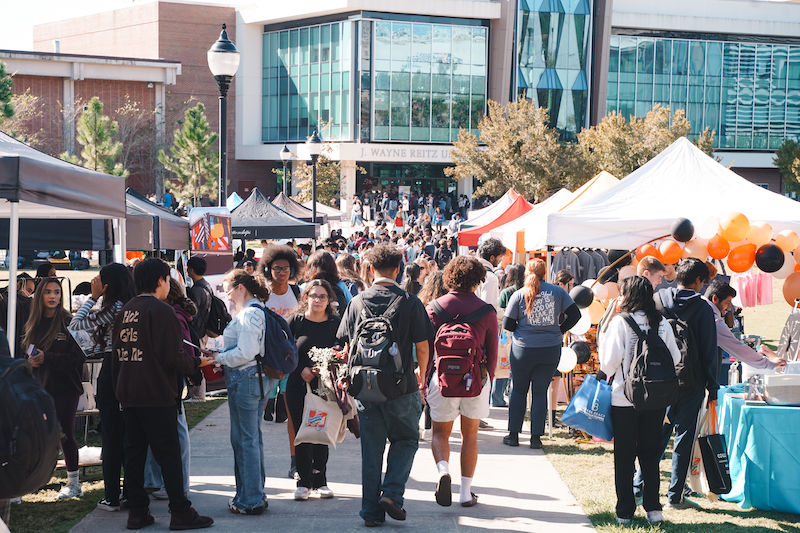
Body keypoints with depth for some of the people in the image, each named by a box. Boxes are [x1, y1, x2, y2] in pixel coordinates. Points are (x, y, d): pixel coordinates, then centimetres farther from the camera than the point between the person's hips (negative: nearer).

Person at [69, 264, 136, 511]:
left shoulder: (114, 308, -16)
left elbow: (77, 324, -9)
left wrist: (93, 297, -5)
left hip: (111, 373, -7)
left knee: (111, 435, -1)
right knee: (127, 433, 14)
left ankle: (111, 497, 3)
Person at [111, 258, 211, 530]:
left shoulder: (124, 311, 11)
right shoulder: (161, 311, -12)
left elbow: (116, 354, 16)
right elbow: (173, 356, -17)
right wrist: (195, 364, 1)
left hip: (127, 393, 7)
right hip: (157, 395, -7)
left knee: (134, 452, 10)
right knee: (168, 453, -3)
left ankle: (136, 512, 13)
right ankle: (180, 512, -1)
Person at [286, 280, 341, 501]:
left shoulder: (336, 324, 3)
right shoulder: (295, 321, 2)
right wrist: (302, 369, -10)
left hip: (325, 387, 0)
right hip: (298, 386, 0)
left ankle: (319, 481, 14)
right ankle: (304, 481, 7)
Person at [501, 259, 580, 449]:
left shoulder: (518, 295, -4)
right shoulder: (558, 292, 0)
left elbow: (507, 324, -3)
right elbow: (574, 314, -1)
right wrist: (560, 330, 9)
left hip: (523, 348, -1)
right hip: (551, 349, 1)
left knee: (518, 390, 13)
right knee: (540, 391, 8)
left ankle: (513, 435, 15)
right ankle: (536, 437, 6)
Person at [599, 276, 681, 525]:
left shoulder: (620, 322, -11)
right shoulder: (663, 324, -2)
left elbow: (610, 360, -10)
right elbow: (674, 358, 3)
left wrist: (606, 374, 10)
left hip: (624, 398, -3)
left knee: (624, 456, 7)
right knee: (651, 454, 12)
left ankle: (625, 511, 11)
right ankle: (653, 509, 8)